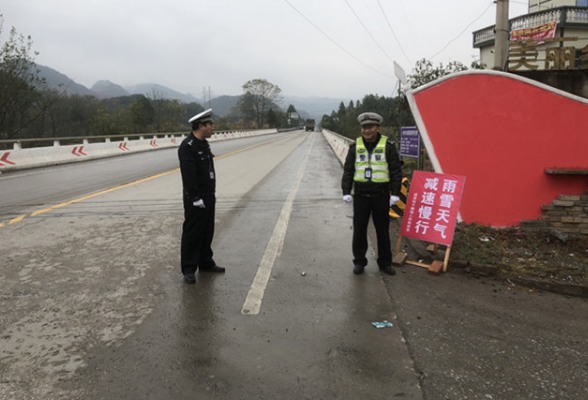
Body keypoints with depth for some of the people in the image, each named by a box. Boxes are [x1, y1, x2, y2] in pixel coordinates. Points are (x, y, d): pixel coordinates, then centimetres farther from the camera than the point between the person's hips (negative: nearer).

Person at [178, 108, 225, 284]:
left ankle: (206, 263, 30)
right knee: (192, 234, 1)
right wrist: (196, 198, -23)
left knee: (207, 232, 17)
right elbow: (189, 176, -23)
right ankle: (189, 269, 12)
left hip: (208, 197, 9)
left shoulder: (204, 144, 11)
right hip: (195, 199, -9)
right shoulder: (187, 146, -19)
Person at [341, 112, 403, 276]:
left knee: (383, 231, 8)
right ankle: (359, 262, 20)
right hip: (361, 196, 2)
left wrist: (395, 193, -7)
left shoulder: (388, 146, -2)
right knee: (359, 230, 6)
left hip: (381, 196, -1)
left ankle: (384, 262, 22)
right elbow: (348, 171, 5)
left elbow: (396, 171, -1)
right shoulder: (355, 146, 4)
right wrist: (346, 192, -3)